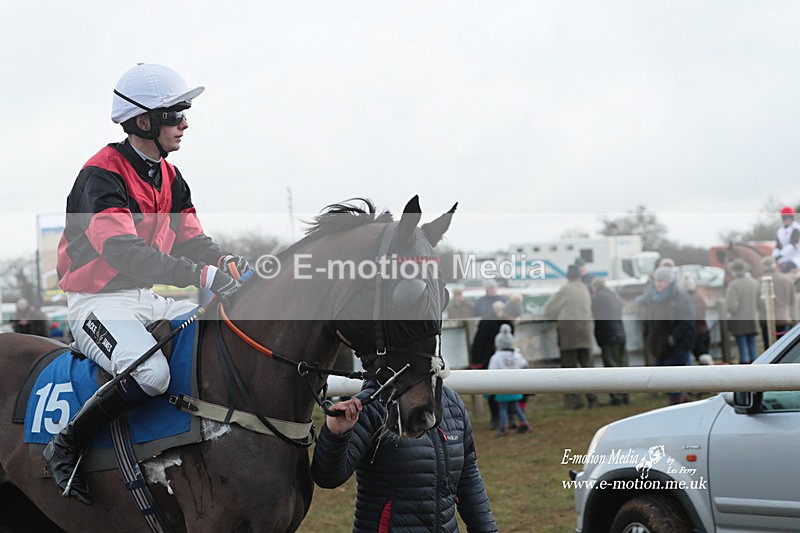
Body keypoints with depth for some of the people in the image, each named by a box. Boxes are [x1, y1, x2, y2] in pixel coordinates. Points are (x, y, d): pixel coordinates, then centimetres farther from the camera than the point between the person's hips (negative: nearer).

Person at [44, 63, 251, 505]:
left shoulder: (169, 178, 12)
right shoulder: (101, 176, -17)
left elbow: (191, 240, 12)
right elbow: (123, 251, -31)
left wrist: (226, 262, -12)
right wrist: (203, 276, -39)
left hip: (148, 299, 9)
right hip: (98, 300, -9)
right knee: (151, 373, -33)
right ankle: (65, 446, -13)